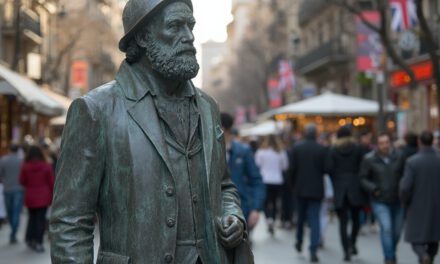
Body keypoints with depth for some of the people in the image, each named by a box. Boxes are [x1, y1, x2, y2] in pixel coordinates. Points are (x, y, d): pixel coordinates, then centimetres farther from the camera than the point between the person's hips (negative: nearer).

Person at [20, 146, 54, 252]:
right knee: (41, 219, 1)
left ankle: (30, 239, 21)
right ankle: (39, 242, -3)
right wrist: (52, 195, 7)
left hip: (30, 197, 2)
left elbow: (22, 181, 2)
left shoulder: (25, 167, -6)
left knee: (32, 217, 18)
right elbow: (51, 182, -3)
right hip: (43, 197, -2)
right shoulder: (47, 166, -7)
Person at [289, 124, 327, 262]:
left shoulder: (296, 147, -5)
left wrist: (294, 182, 11)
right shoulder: (322, 149, -10)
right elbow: (325, 169, -8)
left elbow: (292, 168, -4)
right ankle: (313, 250, -8)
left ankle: (299, 242, 35)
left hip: (301, 187, 2)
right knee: (314, 219, -1)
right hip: (316, 189, -2)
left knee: (301, 216, 21)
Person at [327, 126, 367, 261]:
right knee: (355, 218, 16)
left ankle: (347, 250, -7)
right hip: (355, 187, 0)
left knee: (343, 221, 2)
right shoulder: (357, 149, 1)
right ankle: (352, 243, 2)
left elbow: (330, 168, -6)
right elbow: (362, 166, -3)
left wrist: (335, 182, 6)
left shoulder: (333, 150, 2)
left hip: (339, 189, 0)